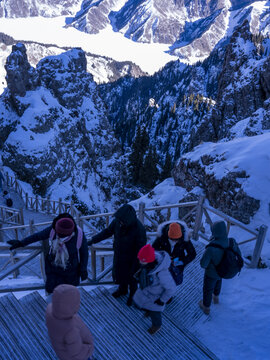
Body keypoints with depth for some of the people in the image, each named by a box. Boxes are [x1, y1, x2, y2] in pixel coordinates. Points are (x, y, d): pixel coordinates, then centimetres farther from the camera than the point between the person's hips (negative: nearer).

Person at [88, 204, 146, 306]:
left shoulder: (139, 229, -35)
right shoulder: (117, 221, -21)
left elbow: (140, 250, -24)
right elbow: (107, 231, -2)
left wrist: (135, 267, -19)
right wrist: (93, 240, -6)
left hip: (131, 259, -5)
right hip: (119, 255, 5)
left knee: (131, 279, 19)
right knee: (120, 274, 27)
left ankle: (133, 295, 49)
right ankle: (122, 290, 58)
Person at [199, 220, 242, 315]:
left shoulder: (211, 248, -43)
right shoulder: (232, 242, -27)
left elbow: (203, 264, -31)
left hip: (211, 272, -5)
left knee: (208, 289, 25)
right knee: (218, 281, 38)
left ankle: (206, 307, 52)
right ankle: (216, 298, 66)